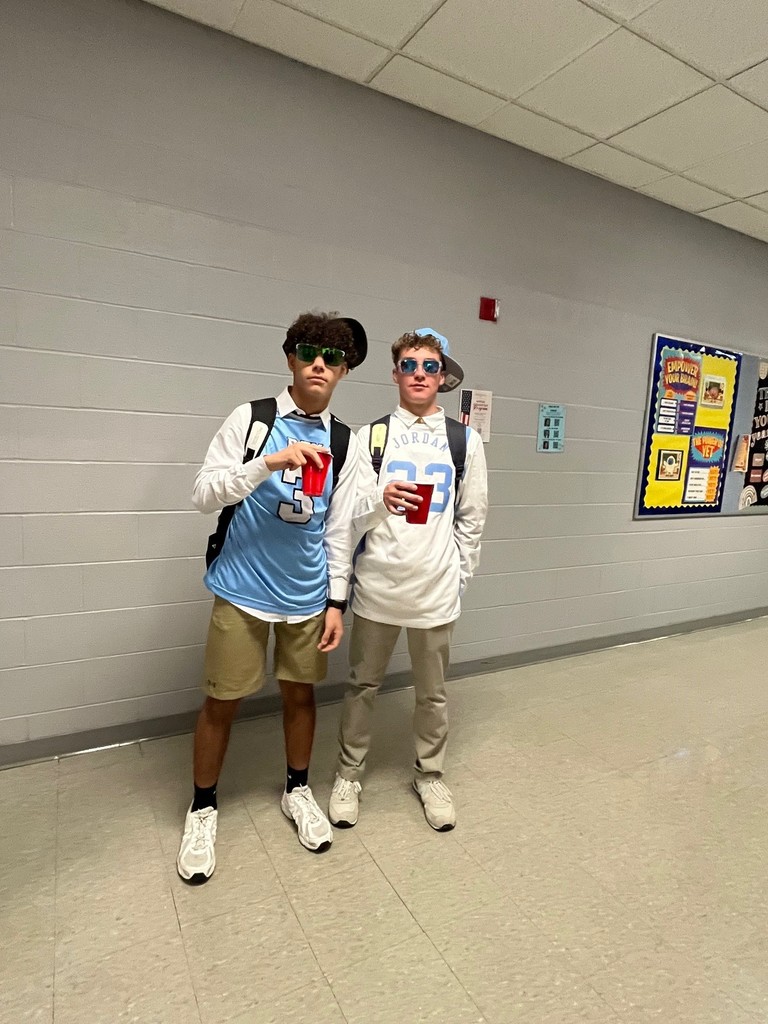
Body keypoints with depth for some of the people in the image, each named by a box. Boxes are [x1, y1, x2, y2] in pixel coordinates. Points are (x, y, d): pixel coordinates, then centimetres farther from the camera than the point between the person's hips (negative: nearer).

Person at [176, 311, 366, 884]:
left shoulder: (345, 442, 4)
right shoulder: (251, 419, -4)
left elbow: (339, 529, 5)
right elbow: (204, 495, -11)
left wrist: (337, 601, 2)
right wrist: (271, 462, -25)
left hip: (307, 596, 3)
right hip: (243, 590, -2)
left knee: (301, 693, 15)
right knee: (222, 701, 9)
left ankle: (297, 790, 39)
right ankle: (203, 808, 32)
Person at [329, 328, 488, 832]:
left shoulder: (466, 440, 4)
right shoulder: (370, 436, 1)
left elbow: (472, 519, 7)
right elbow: (352, 516, -3)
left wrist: (459, 575, 4)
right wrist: (380, 500, -23)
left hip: (436, 590, 1)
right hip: (377, 585, 0)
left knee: (433, 692, 14)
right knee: (363, 686, 13)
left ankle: (430, 775, 36)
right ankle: (349, 773, 34)